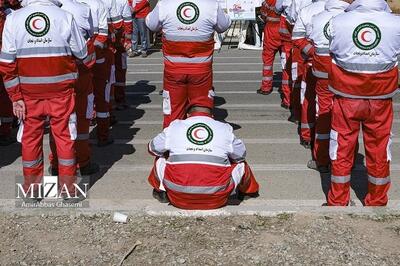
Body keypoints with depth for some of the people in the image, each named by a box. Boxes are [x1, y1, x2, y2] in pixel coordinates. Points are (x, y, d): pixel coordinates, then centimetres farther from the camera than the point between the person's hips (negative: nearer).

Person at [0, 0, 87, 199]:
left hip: (29, 94, 1)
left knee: (30, 139, 14)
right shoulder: (65, 17, -11)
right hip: (61, 93, -1)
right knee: (65, 138, 11)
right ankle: (68, 188, 21)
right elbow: (82, 53, 0)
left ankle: (31, 188, 26)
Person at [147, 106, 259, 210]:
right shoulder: (225, 129, 6)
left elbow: (153, 149, 23)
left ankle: (161, 192, 32)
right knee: (240, 163, 23)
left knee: (160, 160, 25)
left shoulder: (174, 127, 8)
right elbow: (240, 155, 20)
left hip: (178, 197, 1)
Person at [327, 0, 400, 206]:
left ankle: (338, 202, 25)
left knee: (342, 149, 13)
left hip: (346, 98, 0)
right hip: (380, 99, 0)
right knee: (379, 150, 15)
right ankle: (377, 202, 29)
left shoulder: (337, 22, -13)